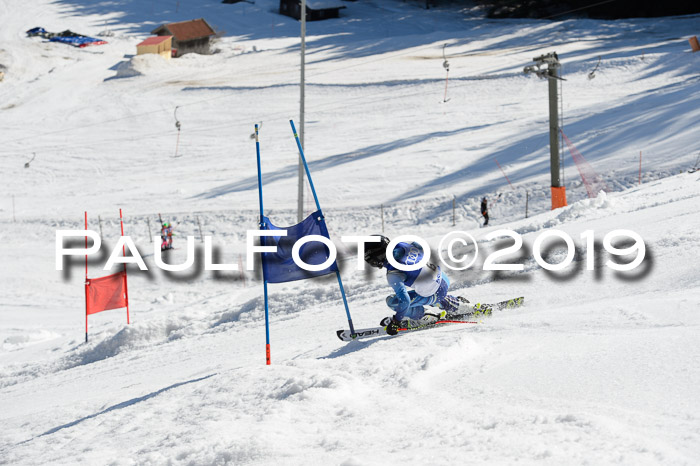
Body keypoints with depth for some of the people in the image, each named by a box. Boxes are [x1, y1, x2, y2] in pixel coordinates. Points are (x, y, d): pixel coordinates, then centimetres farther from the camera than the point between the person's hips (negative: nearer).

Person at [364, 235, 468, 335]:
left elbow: (405, 300, -31)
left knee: (392, 301, -5)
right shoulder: (400, 246, -8)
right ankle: (458, 305, 51)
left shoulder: (393, 275, -28)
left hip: (435, 294, -8)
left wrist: (395, 322, -20)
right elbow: (421, 249, 12)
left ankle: (425, 317, 5)